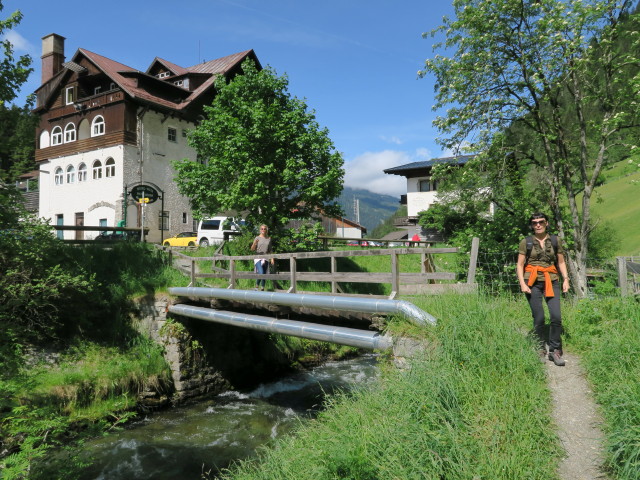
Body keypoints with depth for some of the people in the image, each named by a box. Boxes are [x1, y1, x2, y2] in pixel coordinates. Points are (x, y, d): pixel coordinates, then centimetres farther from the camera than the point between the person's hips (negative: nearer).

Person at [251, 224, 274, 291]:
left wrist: (272, 258, 9)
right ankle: (257, 286, 5)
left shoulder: (269, 238, 11)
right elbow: (252, 249, 0)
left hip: (265, 259, 4)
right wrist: (254, 243, -17)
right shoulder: (257, 238, 2)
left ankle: (262, 288, 17)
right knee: (261, 273, -18)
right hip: (258, 258, -4)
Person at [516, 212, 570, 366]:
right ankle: (540, 350, 14)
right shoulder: (526, 242, 4)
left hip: (551, 281, 2)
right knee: (539, 318, -2)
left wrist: (566, 279, 3)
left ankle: (555, 351, 5)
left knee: (556, 316, -10)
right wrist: (522, 283, -8)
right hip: (533, 282, -2)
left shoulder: (555, 241, 10)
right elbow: (520, 265, 2)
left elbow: (561, 262, 16)